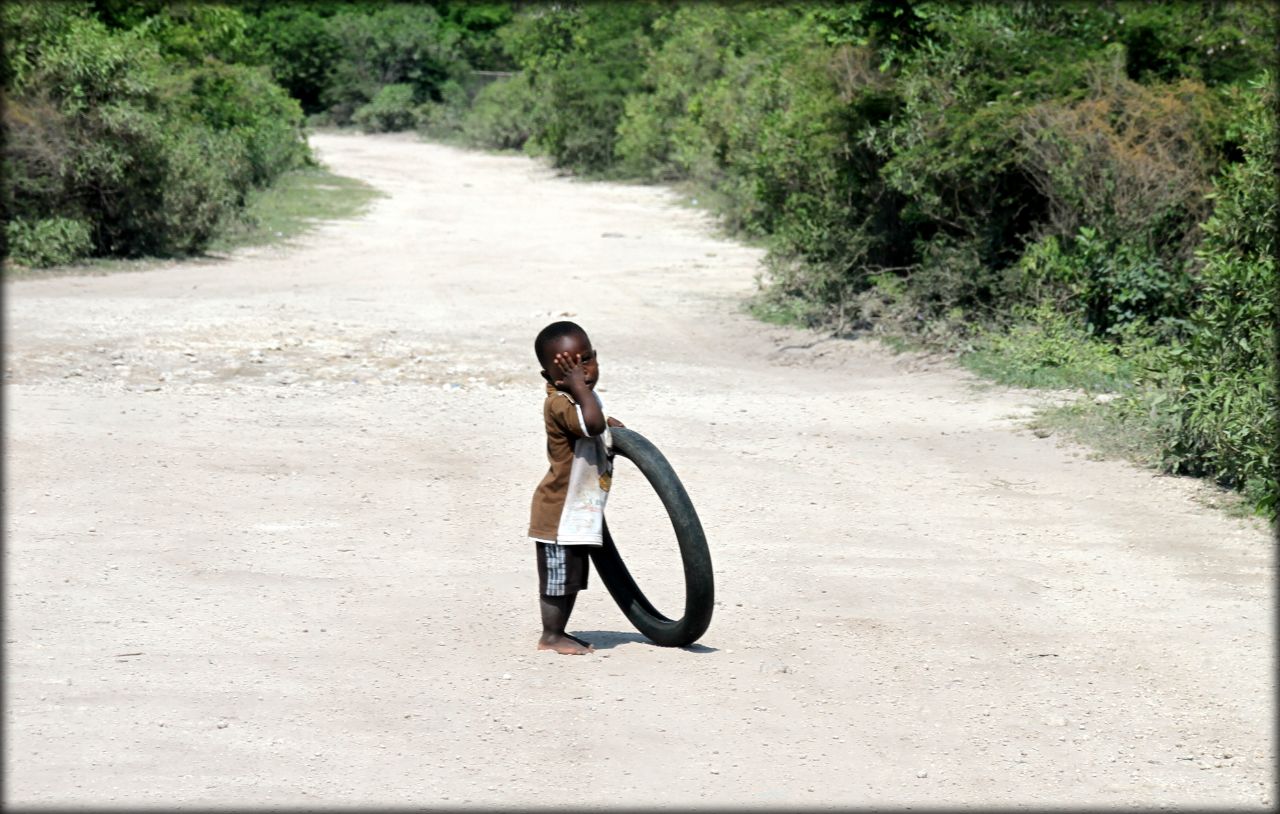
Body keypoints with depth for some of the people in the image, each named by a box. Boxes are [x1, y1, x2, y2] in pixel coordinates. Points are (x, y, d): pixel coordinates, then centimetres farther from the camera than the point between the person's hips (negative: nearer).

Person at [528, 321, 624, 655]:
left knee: (572, 578, 18)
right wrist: (578, 386, -36)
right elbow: (592, 423, -41)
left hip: (580, 511, 10)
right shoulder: (558, 404, -24)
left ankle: (559, 632, 28)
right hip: (561, 512, -10)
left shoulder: (581, 397, 9)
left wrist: (610, 425, 13)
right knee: (558, 578, 1)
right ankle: (550, 636, 12)